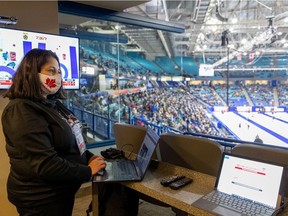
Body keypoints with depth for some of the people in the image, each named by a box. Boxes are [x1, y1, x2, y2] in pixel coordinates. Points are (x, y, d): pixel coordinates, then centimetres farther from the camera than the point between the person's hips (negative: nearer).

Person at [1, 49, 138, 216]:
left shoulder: (51, 103, 7)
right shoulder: (22, 111, -23)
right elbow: (44, 164, -28)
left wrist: (89, 157, 0)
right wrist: (87, 171, -19)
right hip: (41, 199, -8)